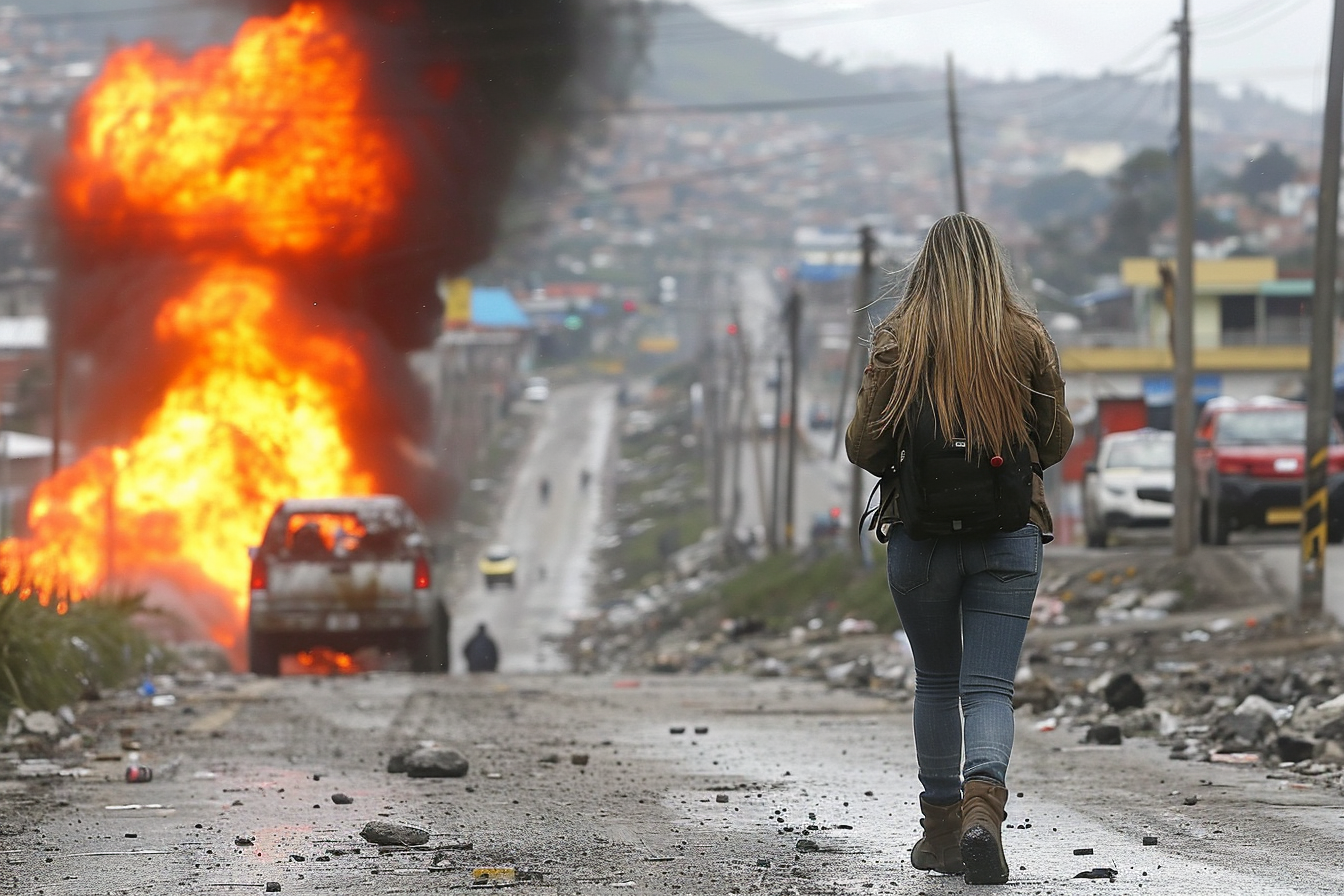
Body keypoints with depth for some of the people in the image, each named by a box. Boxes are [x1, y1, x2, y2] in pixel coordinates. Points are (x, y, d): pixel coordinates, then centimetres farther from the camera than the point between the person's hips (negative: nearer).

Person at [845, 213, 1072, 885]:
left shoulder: (899, 338, -6)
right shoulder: (1028, 338, -1)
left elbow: (863, 446, -6)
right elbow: (1057, 441, 6)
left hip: (921, 536, 0)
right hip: (1011, 536, 0)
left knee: (936, 683, 16)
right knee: (990, 686, -1)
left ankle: (941, 831, 20)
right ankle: (984, 801, -26)